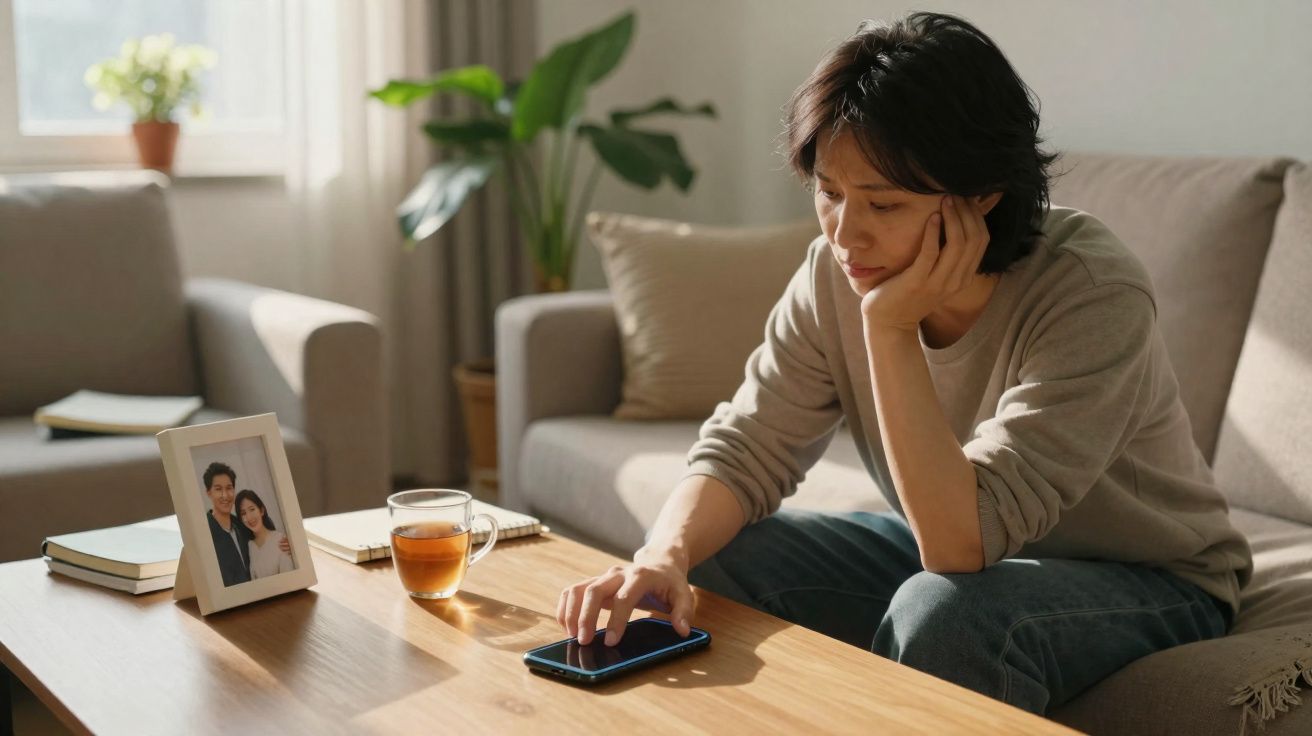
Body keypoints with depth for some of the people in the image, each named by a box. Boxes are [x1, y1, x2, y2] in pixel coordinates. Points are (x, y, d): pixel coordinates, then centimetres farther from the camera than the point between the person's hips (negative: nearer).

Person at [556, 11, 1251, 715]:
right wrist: (665, 556, -32)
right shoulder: (837, 273, -14)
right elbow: (744, 448, -13)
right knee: (696, 561, -10)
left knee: (943, 612, -37)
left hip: (1146, 581, -5)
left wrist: (890, 330, -38)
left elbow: (962, 540, -34)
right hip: (958, 552, 5)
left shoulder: (1091, 293, -31)